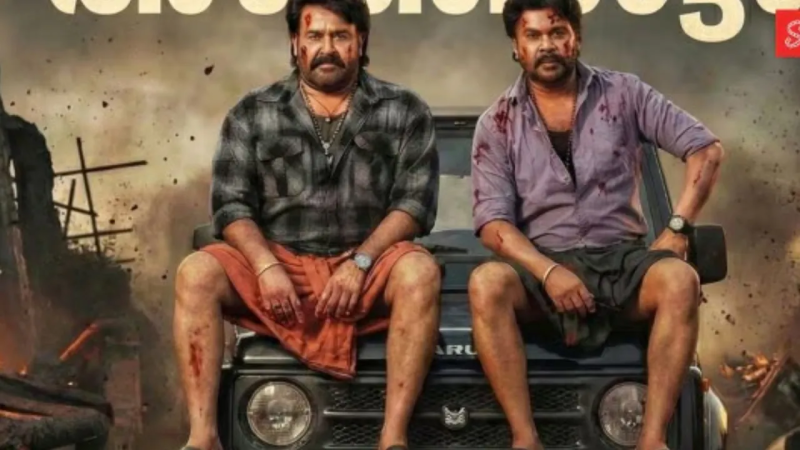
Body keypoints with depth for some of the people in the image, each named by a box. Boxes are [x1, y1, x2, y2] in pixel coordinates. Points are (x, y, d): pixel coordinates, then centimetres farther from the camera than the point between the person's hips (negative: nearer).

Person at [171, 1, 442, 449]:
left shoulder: (405, 111, 5)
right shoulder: (253, 113, 8)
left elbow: (415, 201, -3)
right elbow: (231, 204, 2)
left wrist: (360, 262, -17)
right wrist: (267, 267, -16)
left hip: (369, 270, -1)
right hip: (277, 264, 1)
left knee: (420, 271, -33)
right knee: (196, 274, -25)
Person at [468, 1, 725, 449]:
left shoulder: (623, 93, 5)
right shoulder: (497, 123, 3)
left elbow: (706, 149, 2)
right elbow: (493, 221, -4)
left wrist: (677, 230, -10)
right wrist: (548, 271, -22)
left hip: (622, 256, 0)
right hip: (542, 262, 0)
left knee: (679, 280, -33)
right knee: (487, 283, -33)